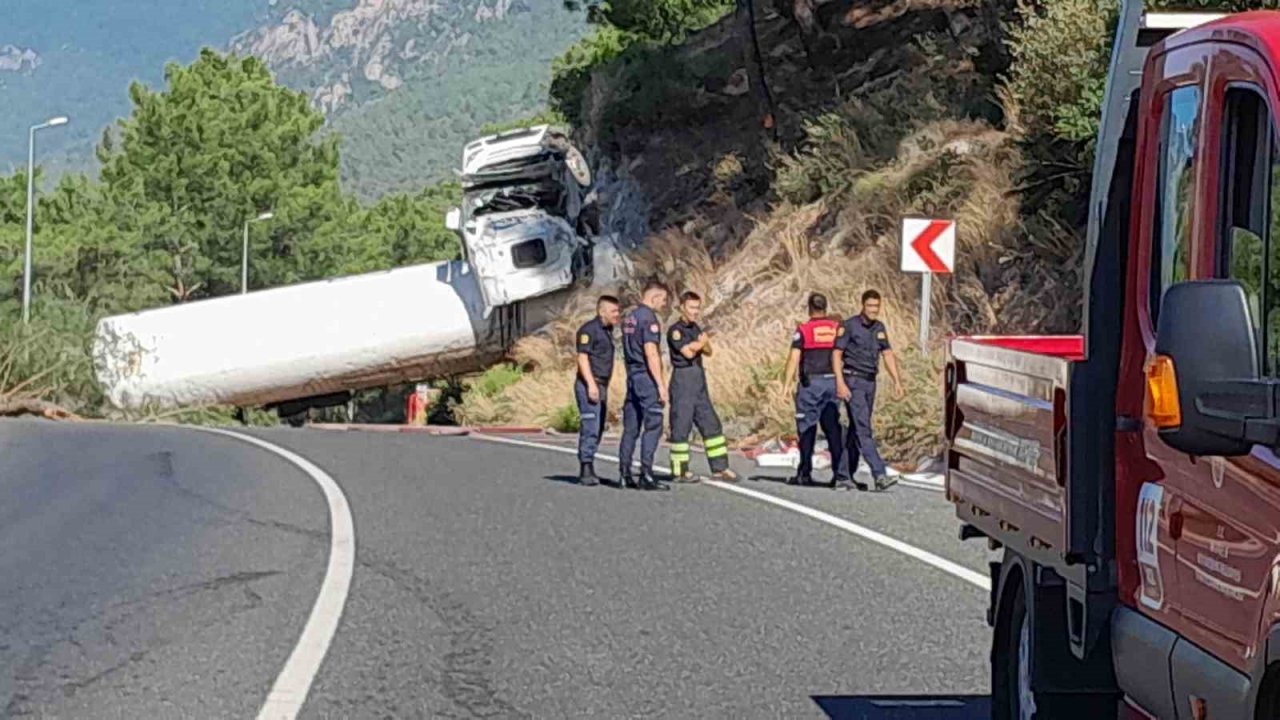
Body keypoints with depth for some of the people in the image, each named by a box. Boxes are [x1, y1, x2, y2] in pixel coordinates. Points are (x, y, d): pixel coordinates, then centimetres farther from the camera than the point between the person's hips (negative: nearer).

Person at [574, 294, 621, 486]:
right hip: (589, 385, -9)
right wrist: (591, 384, -23)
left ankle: (588, 470, 11)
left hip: (602, 386, 9)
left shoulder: (607, 330, 18)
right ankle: (586, 469, -13)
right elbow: (582, 358, -16)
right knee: (590, 427, -13)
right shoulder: (589, 330, -10)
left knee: (598, 429, 8)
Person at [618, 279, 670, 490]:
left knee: (631, 427, 9)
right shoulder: (648, 318, -13)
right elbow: (651, 354, -18)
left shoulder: (629, 317, 16)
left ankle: (625, 473, 9)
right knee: (653, 426, -7)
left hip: (631, 376, 9)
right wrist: (661, 384, -17)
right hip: (647, 377, -9)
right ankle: (646, 474, -12)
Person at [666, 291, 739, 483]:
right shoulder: (675, 330, -9)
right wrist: (702, 342, -3)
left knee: (711, 424, 8)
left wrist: (701, 343, -9)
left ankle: (719, 468, 11)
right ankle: (680, 471, 2)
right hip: (682, 381, -8)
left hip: (699, 382, 8)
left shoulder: (695, 329, 16)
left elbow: (708, 351, 13)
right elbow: (688, 352, -19)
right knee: (681, 426, -4)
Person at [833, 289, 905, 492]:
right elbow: (836, 354, -10)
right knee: (863, 429, -14)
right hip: (853, 382, -7)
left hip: (870, 382, 7)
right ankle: (879, 475, -25)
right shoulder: (849, 326, -8)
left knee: (857, 429, 11)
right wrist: (840, 383, -18)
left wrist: (897, 381, 4)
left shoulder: (879, 328, 11)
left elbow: (888, 355, 14)